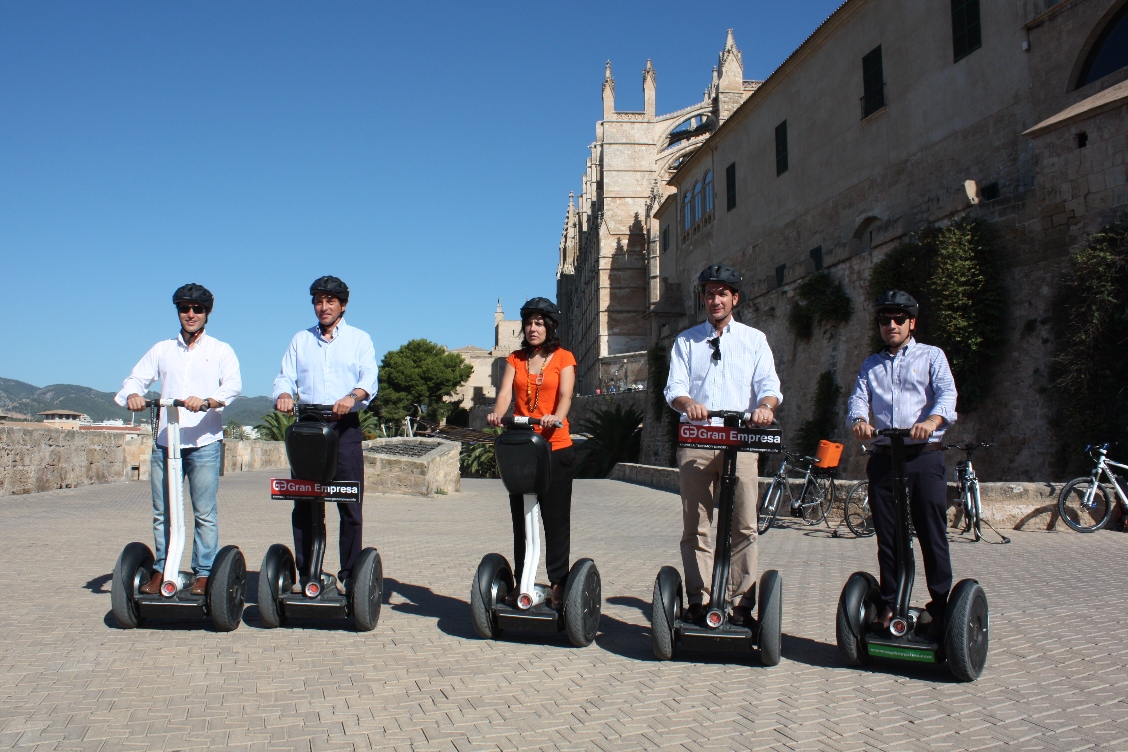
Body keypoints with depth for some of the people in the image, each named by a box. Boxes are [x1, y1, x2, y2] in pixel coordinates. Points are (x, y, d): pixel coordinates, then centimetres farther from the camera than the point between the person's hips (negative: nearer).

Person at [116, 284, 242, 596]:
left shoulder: (221, 350, 9)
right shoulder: (162, 349, 18)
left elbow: (233, 385, -8)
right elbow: (137, 378, 9)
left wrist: (207, 400, -27)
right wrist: (132, 394, -15)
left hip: (204, 443, -3)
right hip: (164, 442, 3)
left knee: (205, 513, -2)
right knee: (162, 512, 7)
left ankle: (204, 574, 5)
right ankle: (161, 571, 17)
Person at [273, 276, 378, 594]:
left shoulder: (359, 339, 11)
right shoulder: (300, 340, 19)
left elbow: (369, 377, -4)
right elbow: (285, 377, 8)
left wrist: (353, 396, -26)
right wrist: (284, 395, -16)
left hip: (345, 427, -2)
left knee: (350, 505, -4)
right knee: (303, 505, 2)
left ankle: (348, 576, 4)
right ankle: (304, 573, 11)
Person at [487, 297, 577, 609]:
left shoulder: (563, 358, 4)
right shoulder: (515, 359, 13)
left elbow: (565, 395, -11)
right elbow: (505, 392, -2)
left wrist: (556, 418, -33)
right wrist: (497, 413, -24)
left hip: (555, 447, -3)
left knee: (555, 518, 1)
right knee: (521, 518, 7)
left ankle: (558, 583, 9)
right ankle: (521, 582, 15)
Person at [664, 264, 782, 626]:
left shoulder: (754, 339, 14)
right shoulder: (686, 341, 16)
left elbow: (769, 385, 2)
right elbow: (674, 387, 3)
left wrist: (765, 406, -22)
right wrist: (688, 403, -20)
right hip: (695, 442, 1)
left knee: (744, 528, -4)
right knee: (695, 528, 2)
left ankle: (741, 606, 2)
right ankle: (698, 603, 9)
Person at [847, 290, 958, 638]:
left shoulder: (931, 356, 10)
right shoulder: (871, 365, 20)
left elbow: (947, 393, -7)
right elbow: (858, 398, 5)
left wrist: (932, 420, -29)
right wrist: (859, 420, -20)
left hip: (924, 456, -3)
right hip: (883, 458, 3)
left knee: (932, 534, -3)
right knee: (887, 537, 6)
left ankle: (940, 606, 5)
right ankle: (890, 605, 13)